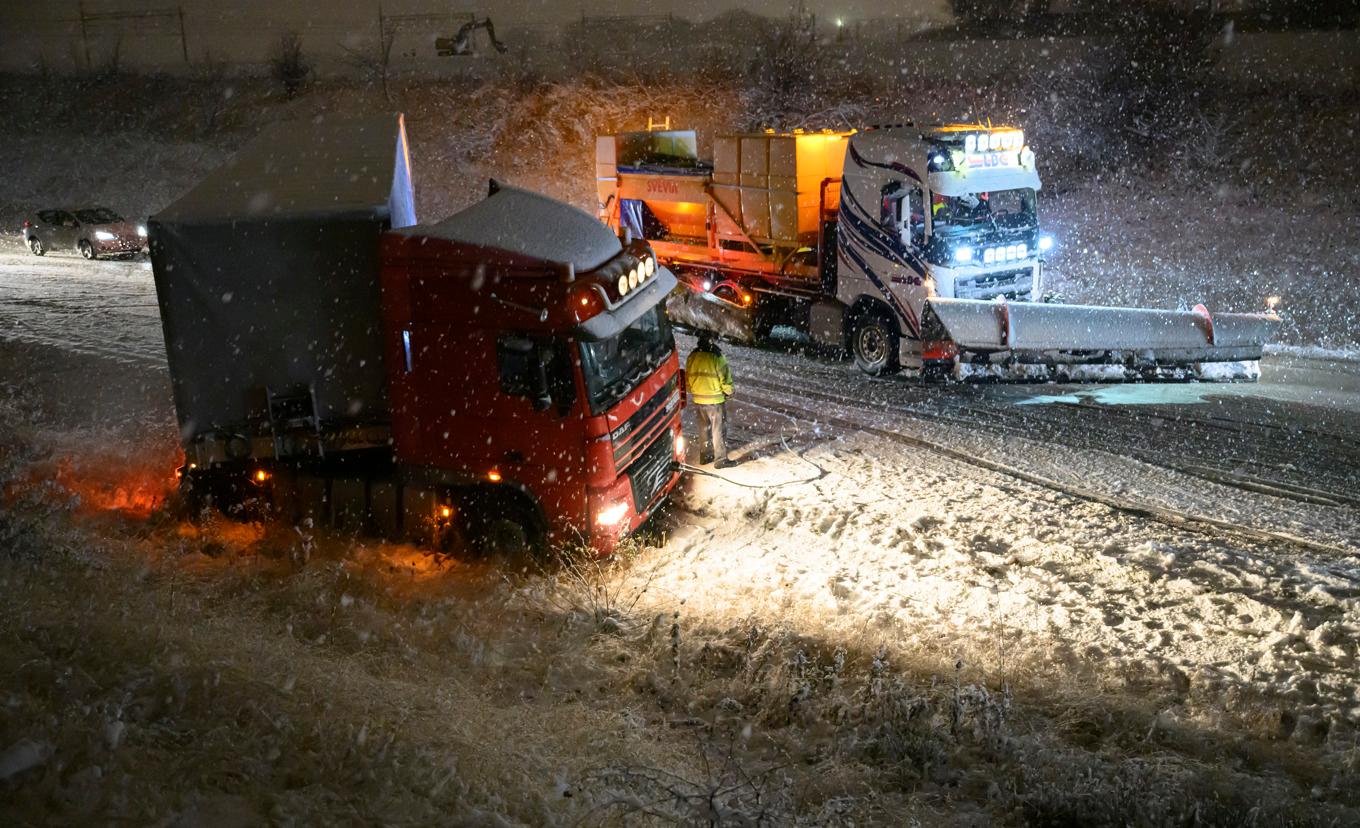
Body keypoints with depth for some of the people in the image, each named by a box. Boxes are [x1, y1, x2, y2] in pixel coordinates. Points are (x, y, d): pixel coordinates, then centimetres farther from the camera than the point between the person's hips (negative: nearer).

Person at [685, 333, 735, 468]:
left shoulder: (692, 357, -2)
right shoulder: (716, 358, -19)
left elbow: (687, 378, 9)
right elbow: (725, 378, -14)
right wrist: (729, 391, 5)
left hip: (698, 400, 6)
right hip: (715, 400, -6)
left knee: (704, 428, 20)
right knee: (719, 430, 4)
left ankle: (705, 455, 30)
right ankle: (720, 459, 7)